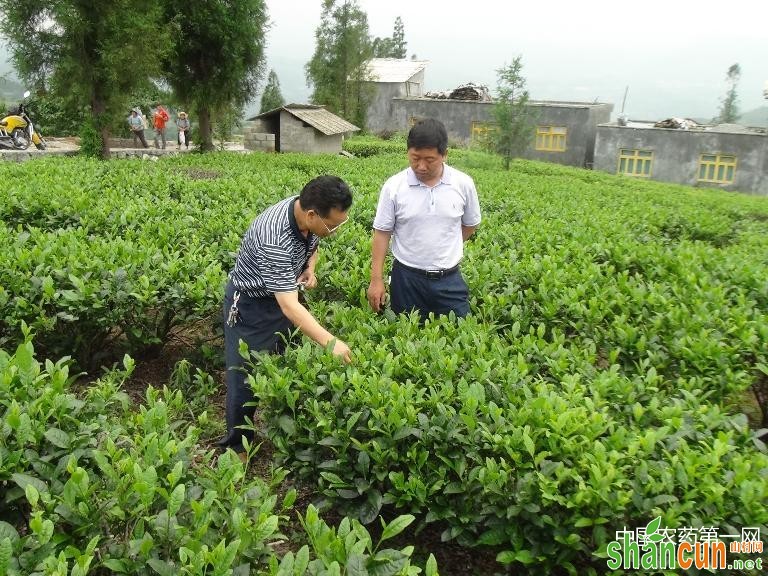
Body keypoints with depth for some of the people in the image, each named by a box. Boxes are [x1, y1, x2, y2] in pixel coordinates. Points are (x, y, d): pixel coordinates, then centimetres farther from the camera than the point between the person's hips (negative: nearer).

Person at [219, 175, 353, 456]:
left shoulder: (309, 211, -15)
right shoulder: (274, 240, -39)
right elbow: (289, 306, -42)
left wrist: (310, 269, -10)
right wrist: (330, 342, -47)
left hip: (285, 294, 8)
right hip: (251, 305, -8)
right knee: (247, 373, 2)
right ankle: (238, 443, 21)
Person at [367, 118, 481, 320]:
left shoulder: (463, 184, -6)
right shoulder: (393, 186, -9)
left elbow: (470, 225, 11)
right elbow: (382, 233, -3)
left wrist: (445, 250, 6)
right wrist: (376, 280, -5)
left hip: (449, 279, 1)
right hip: (407, 278, -1)